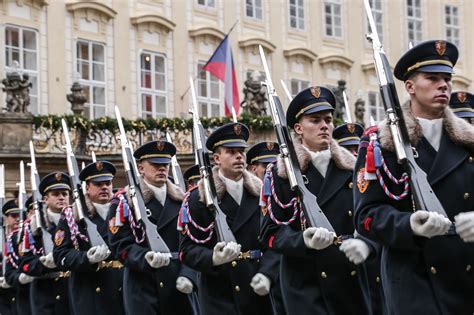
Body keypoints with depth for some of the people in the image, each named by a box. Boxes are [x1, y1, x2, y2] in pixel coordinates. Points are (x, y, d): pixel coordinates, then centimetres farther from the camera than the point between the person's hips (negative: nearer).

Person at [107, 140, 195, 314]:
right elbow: (121, 245, -7)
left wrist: (188, 275, -8)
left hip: (177, 287, 4)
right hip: (142, 289, -4)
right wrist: (146, 259, -25)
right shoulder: (124, 202, 0)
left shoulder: (182, 201, 12)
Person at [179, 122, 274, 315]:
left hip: (258, 292, 3)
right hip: (220, 297, -3)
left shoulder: (260, 193, 7)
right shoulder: (199, 198, -3)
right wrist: (213, 259, -24)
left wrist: (266, 274, -10)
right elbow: (187, 250, -6)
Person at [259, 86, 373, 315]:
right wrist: (304, 241, -24)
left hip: (351, 282, 4)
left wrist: (364, 243, -16)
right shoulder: (280, 173, -1)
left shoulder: (350, 168, 10)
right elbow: (272, 232, -6)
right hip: (306, 285, -4)